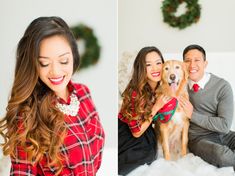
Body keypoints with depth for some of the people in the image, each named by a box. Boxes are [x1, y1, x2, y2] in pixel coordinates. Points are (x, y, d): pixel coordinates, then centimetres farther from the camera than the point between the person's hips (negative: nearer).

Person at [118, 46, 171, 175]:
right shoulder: (135, 93, -28)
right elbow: (136, 132, -20)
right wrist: (156, 107, -26)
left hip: (145, 132, 6)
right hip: (125, 133, -6)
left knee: (149, 152, -19)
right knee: (147, 152, -27)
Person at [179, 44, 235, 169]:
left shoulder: (222, 86, -6)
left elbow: (224, 125, -10)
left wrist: (193, 115, -14)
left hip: (223, 135, 1)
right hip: (198, 138, -1)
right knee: (221, 154, -33)